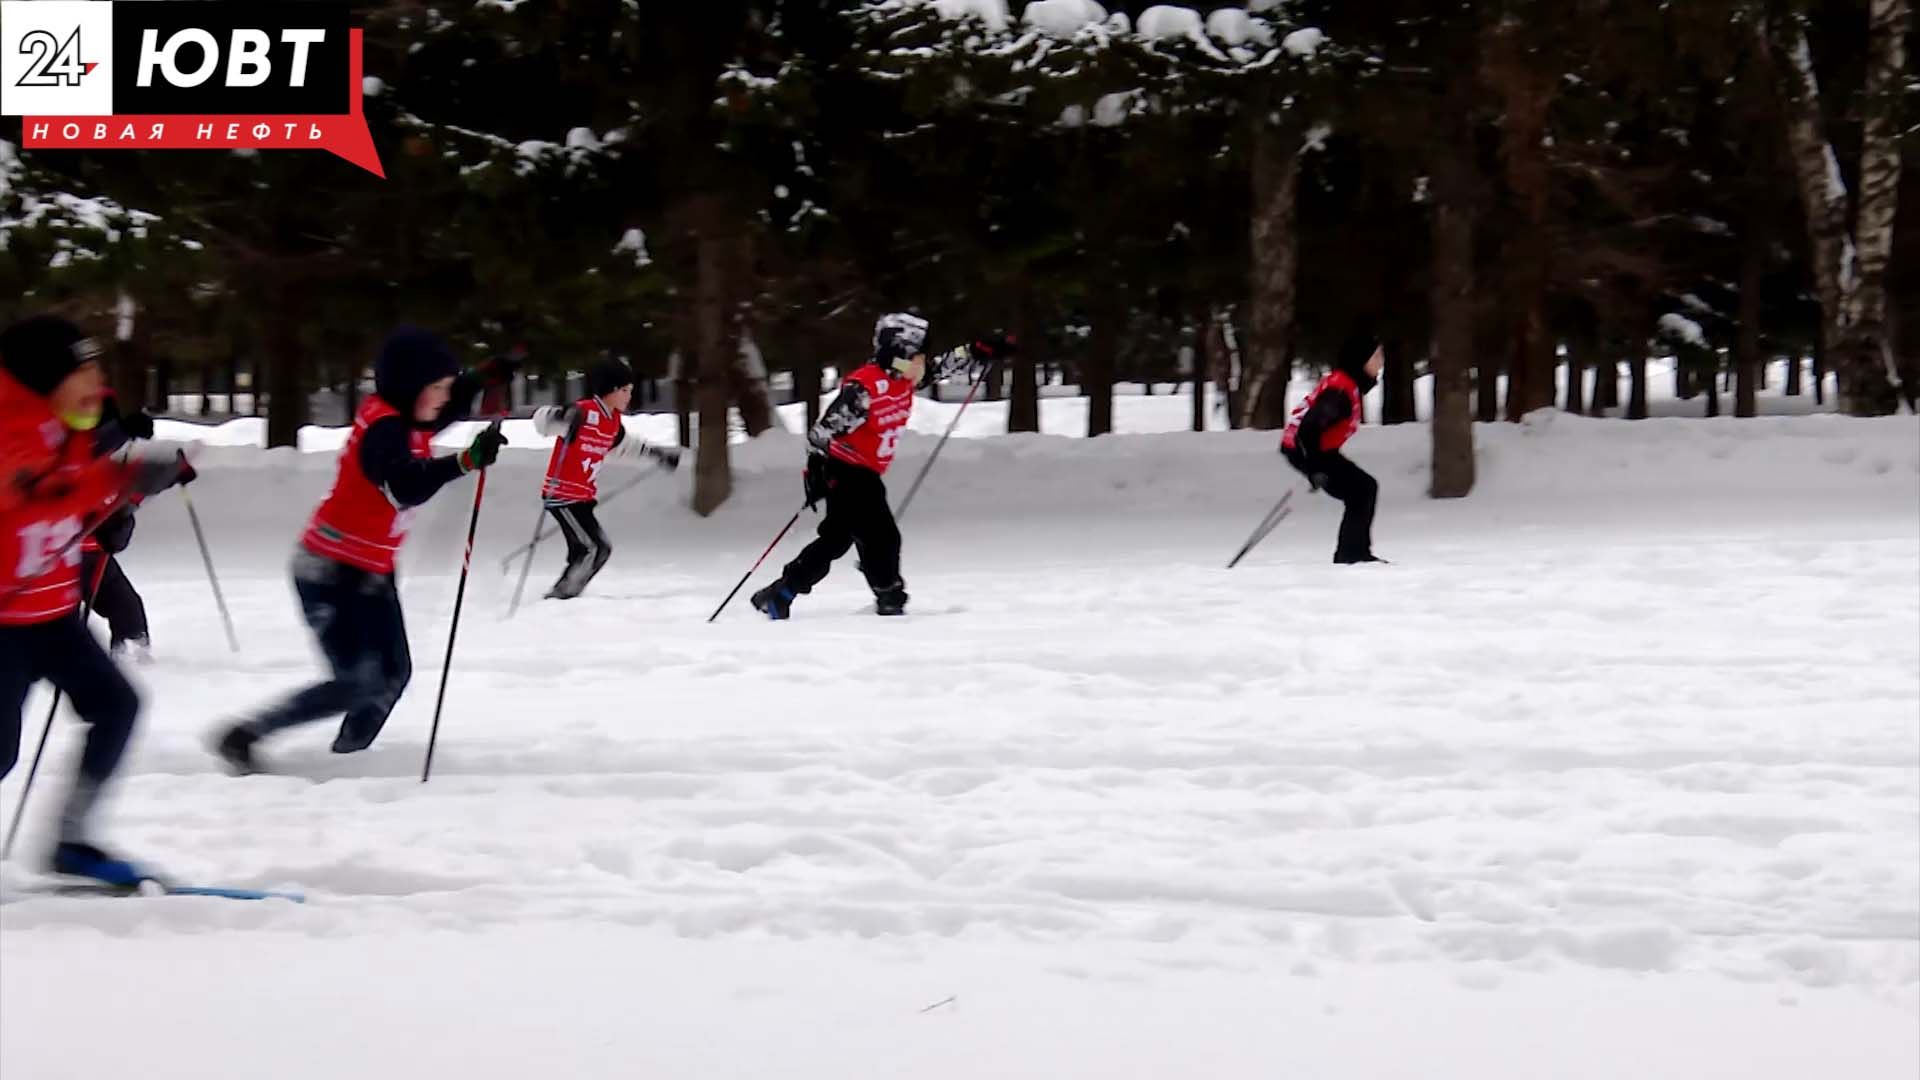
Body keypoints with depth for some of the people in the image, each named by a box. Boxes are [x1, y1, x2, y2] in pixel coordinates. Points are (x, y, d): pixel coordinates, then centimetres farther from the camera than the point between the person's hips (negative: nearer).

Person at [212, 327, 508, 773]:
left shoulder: (406, 420, 3)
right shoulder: (383, 428, -24)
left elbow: (453, 406, 26)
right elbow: (405, 490, -43)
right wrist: (468, 460, -55)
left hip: (372, 573, 9)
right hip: (332, 573, -9)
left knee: (393, 674, 6)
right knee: (357, 682, -11)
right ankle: (244, 736, -2)